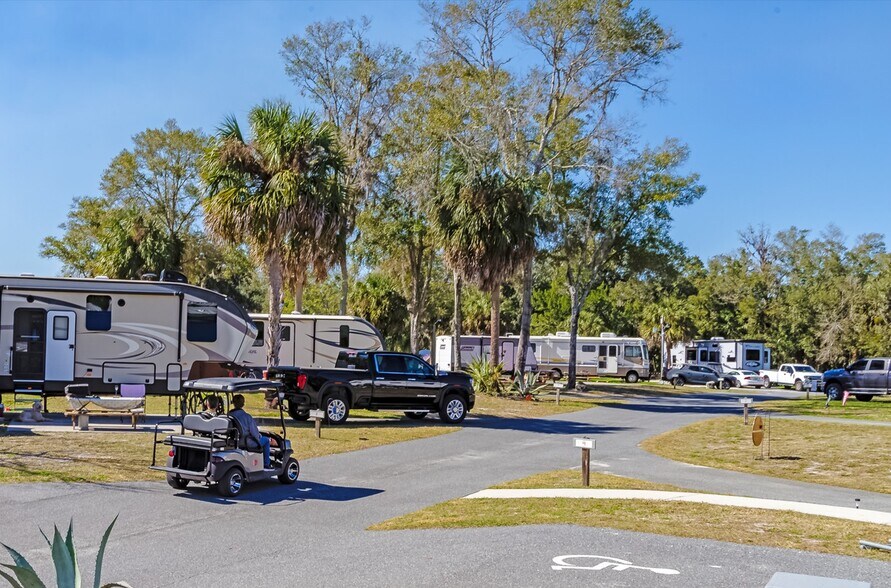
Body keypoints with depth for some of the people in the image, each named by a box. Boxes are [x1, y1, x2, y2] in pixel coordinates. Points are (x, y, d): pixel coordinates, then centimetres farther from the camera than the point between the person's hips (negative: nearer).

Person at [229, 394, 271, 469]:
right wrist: (259, 436, 8)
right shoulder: (246, 416, -23)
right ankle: (266, 465, 21)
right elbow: (254, 432, -17)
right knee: (266, 440, 17)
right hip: (246, 443, -7)